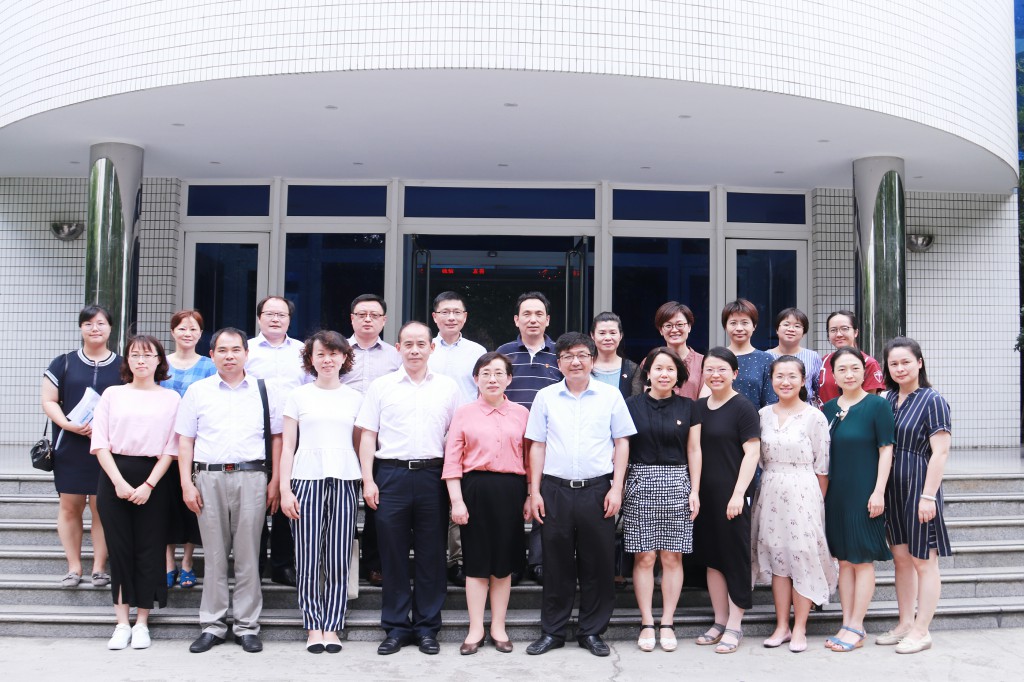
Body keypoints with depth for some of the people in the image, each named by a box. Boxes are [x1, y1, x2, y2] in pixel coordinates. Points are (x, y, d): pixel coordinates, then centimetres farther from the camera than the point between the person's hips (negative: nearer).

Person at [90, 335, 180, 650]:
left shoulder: (171, 398, 4)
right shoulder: (112, 394, 7)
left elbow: (171, 448, 0)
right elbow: (100, 443, 2)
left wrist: (149, 485, -10)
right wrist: (119, 482, -10)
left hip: (154, 479, -1)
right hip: (115, 477, 1)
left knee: (149, 549, 1)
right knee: (119, 547, 2)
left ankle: (141, 623, 12)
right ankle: (122, 623, 10)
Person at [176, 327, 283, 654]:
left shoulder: (264, 391, 9)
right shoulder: (197, 391, 10)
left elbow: (277, 438, 7)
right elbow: (185, 440, 9)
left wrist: (275, 481, 0)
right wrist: (187, 484, 1)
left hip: (251, 477, -1)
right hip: (209, 478, 1)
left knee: (248, 555, 2)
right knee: (214, 555, 6)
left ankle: (247, 625, 11)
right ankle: (213, 625, 16)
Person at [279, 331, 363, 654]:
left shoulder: (355, 398, 12)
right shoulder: (299, 395, 8)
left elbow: (360, 444, 14)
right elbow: (287, 445, 6)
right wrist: (285, 489, -2)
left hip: (344, 482, 1)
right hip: (307, 480, -1)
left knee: (338, 559, 1)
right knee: (308, 557, 0)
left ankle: (332, 627, 10)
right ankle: (314, 627, 10)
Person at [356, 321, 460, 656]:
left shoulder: (448, 387, 9)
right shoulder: (381, 386, 8)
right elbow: (367, 436, 7)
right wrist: (368, 480, -1)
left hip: (433, 475, 0)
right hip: (391, 474, 0)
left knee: (432, 554, 4)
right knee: (393, 553, 3)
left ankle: (427, 627, 15)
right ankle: (395, 627, 14)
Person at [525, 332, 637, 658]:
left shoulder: (610, 396, 4)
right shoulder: (545, 397, 7)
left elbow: (621, 443, 6)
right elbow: (537, 446, 8)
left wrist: (616, 487, -2)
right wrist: (534, 491, 3)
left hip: (597, 489, -1)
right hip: (555, 489, 1)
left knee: (598, 564, 4)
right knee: (556, 563, 6)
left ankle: (592, 631, 18)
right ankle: (552, 631, 18)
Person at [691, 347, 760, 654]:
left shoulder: (742, 407, -6)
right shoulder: (698, 407, 10)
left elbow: (752, 452, -11)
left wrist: (738, 493, -17)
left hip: (731, 494, -6)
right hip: (704, 494, 6)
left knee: (735, 556, 2)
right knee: (711, 556, 12)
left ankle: (734, 626, 12)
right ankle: (719, 621, 24)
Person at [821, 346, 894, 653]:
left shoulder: (877, 405, -7)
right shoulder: (828, 408, 9)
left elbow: (886, 450, -9)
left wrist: (878, 492, -14)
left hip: (864, 493, -6)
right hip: (836, 494, 6)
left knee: (862, 559, 1)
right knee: (844, 560, 11)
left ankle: (856, 628, 9)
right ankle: (847, 624, 19)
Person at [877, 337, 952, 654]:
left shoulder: (932, 400, -10)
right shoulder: (888, 400, 10)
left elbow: (940, 451, -14)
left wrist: (928, 495, -19)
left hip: (918, 487, -7)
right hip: (892, 488, 7)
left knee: (923, 561, 1)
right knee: (901, 557, 13)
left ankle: (921, 631, 10)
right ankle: (905, 624, 23)